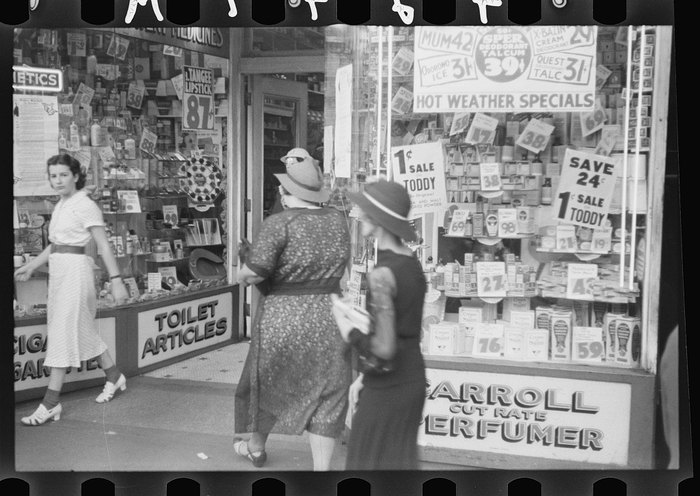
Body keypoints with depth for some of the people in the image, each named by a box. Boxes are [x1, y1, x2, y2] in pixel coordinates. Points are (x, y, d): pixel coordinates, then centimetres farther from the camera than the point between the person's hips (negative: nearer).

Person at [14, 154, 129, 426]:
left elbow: (104, 245, -13)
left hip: (75, 268, -9)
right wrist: (31, 267, 19)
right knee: (82, 329, 16)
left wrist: (116, 280, -16)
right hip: (58, 269, 9)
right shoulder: (60, 206, 14)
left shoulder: (85, 206, -11)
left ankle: (51, 402, -5)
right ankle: (114, 376, 32)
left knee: (62, 332, -8)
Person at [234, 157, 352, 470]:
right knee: (325, 393, 9)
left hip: (283, 319, -3)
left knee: (268, 384, 19)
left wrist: (242, 275, 1)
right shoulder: (338, 221, 3)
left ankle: (255, 447, 42)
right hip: (329, 317, 3)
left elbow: (253, 272, -19)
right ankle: (321, 467, 9)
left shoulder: (280, 223, -14)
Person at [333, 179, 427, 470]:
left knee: (369, 460, 6)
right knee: (400, 458, 18)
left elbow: (383, 347, -26)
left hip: (387, 388, -8)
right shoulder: (412, 264, 5)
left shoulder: (381, 274, -22)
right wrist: (364, 378, 18)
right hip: (413, 378, 8)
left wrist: (346, 326, -9)